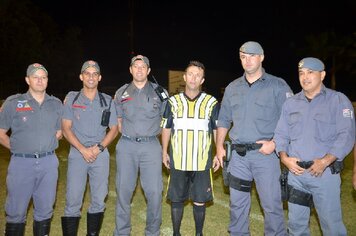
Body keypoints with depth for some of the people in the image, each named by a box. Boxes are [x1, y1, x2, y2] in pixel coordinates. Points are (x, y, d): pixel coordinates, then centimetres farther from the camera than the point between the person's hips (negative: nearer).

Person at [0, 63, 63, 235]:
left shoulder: (56, 104, 7)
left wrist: (46, 146, 6)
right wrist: (18, 148, -1)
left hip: (49, 163, 3)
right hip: (21, 163, -2)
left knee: (45, 210, 14)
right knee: (16, 212, 7)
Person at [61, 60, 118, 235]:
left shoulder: (107, 101, 7)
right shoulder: (71, 98, 4)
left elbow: (114, 129, 7)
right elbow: (66, 128, 1)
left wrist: (99, 148, -8)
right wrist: (83, 149, -10)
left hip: (101, 155, 1)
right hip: (77, 153, -1)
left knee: (98, 201, 7)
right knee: (72, 202, -2)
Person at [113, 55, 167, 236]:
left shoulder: (159, 92, 5)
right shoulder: (121, 93, 10)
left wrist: (151, 133, 8)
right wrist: (127, 135, 9)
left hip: (151, 147, -1)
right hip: (126, 147, 2)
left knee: (154, 192, -1)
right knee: (123, 190, 6)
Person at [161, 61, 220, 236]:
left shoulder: (211, 103, 0)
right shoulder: (173, 102, 4)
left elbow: (217, 130, 6)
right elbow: (166, 129, 10)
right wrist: (164, 152, 6)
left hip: (202, 162, -1)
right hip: (178, 161, 1)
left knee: (199, 201, 8)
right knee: (176, 199, 11)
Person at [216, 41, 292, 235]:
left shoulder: (277, 86, -2)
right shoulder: (232, 88, 12)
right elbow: (223, 121, 16)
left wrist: (274, 143, -15)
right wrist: (219, 147, 9)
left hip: (265, 153, -4)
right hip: (238, 154, 4)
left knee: (272, 204, 1)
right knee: (237, 203, 13)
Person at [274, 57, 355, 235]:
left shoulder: (338, 100, -2)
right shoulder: (291, 103, 10)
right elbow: (281, 134, 10)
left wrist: (325, 161, -19)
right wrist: (284, 158, -6)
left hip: (325, 173, -3)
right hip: (295, 173, 4)